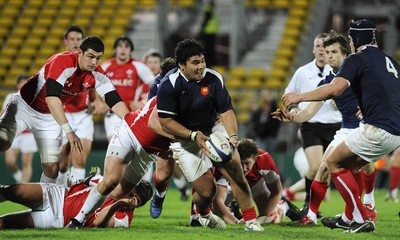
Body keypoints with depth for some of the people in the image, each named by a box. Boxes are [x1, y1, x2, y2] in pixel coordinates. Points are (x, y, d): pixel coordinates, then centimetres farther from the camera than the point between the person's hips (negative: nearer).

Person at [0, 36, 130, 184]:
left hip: (49, 117, 5)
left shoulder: (98, 75, -12)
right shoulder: (62, 62, -30)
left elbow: (115, 101, -13)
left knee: (52, 168, -6)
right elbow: (51, 97, -39)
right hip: (24, 105, -5)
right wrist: (68, 131, -46)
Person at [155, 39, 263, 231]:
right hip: (184, 139, -3)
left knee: (235, 169, -18)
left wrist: (232, 135, -27)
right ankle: (202, 213, 31)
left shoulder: (213, 79, -12)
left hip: (212, 130, 3)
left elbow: (226, 111, -8)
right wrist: (194, 136, -27)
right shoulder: (169, 85, -20)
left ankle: (251, 221, -10)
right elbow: (166, 121, -18)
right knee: (207, 190, -7)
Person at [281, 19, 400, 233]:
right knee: (348, 165, 24)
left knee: (334, 162, 4)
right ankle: (349, 217, 24)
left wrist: (300, 96, -8)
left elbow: (334, 89, -16)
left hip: (378, 130, -8)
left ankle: (361, 220, -1)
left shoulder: (357, 59, -3)